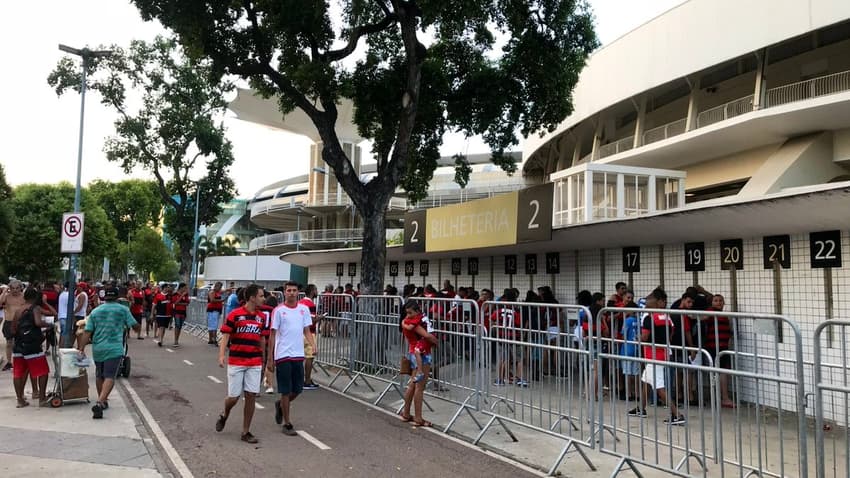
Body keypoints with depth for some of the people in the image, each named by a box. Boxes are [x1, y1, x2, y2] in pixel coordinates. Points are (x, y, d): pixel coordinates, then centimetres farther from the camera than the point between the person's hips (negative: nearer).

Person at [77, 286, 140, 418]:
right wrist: (139, 327, 24)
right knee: (109, 377, -9)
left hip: (97, 349, 4)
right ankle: (100, 402, -27)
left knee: (99, 375, 21)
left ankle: (101, 401, 33)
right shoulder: (123, 310, 0)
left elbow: (87, 332, 1)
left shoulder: (95, 311, 9)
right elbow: (136, 327, 2)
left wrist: (81, 348, 0)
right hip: (114, 349, -4)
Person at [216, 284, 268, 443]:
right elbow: (225, 336, -8)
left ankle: (245, 432, 12)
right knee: (234, 396, 1)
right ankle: (224, 416, 35)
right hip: (236, 362, -4)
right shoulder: (235, 314, -7)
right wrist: (221, 355, -21)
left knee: (251, 396, 0)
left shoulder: (262, 317, 7)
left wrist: (263, 359, 19)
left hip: (255, 363, 4)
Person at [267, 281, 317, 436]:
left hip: (298, 355, 4)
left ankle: (280, 405, 39)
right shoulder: (279, 310, -4)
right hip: (283, 355, -4)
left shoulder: (304, 309, 6)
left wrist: (313, 345, -9)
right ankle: (287, 424, 15)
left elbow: (306, 331, 10)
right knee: (286, 391, 2)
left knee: (298, 389, 10)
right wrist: (270, 359, -3)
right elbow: (272, 335, -1)